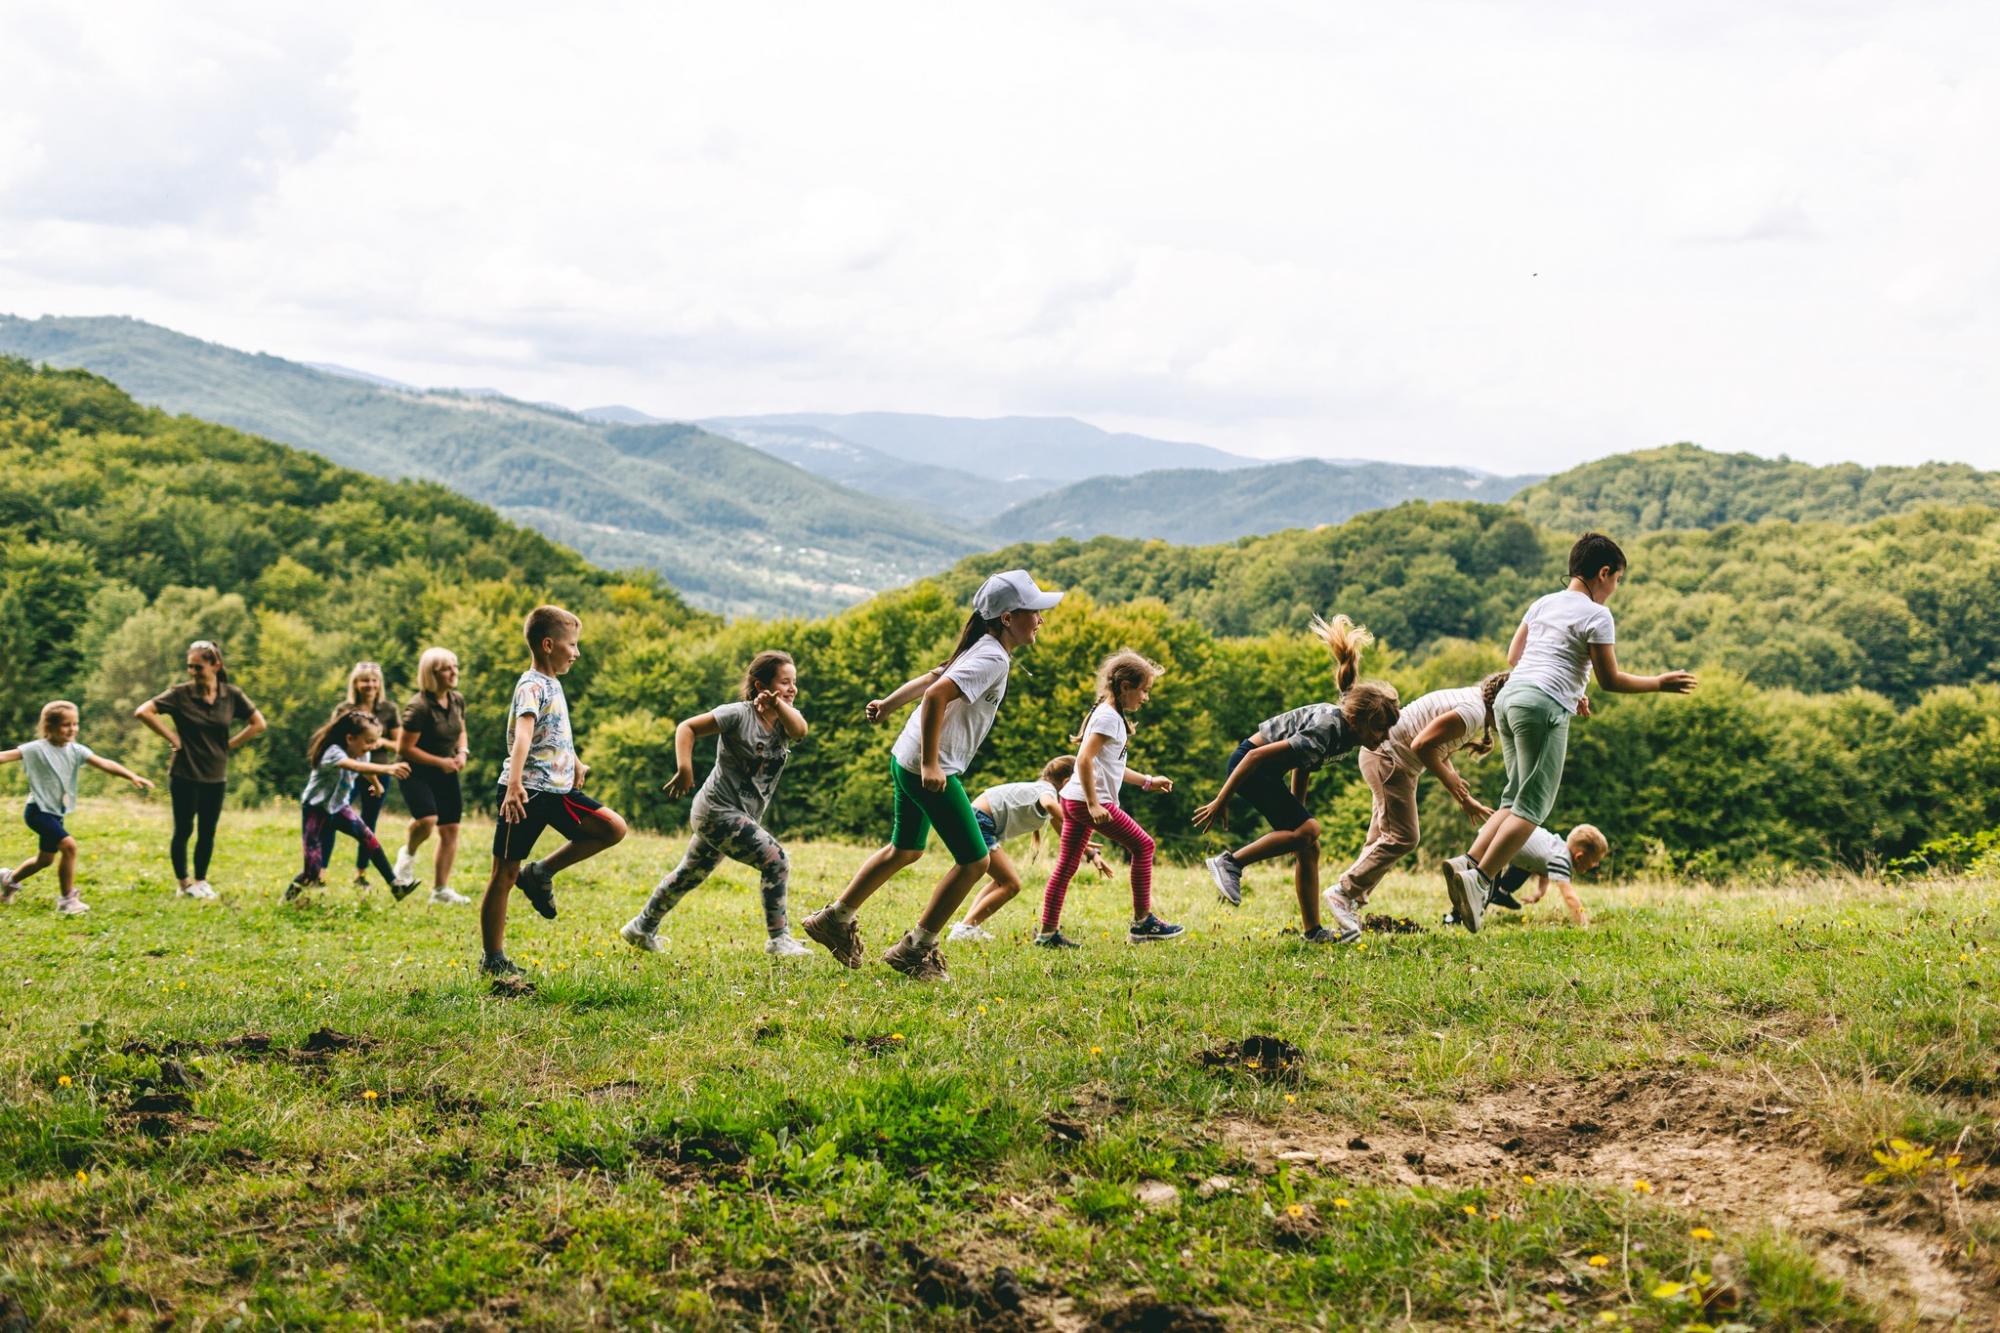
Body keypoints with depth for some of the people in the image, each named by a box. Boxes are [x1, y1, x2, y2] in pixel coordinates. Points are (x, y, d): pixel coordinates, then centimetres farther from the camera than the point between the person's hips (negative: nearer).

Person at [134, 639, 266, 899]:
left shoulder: (231, 695, -1)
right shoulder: (181, 694, -9)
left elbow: (258, 724, 8)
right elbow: (143, 712, -13)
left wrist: (230, 744, 1)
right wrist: (172, 738, -12)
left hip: (216, 776, 3)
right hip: (184, 775, -3)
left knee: (207, 832, 9)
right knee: (183, 830, 2)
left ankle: (200, 880, 22)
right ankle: (183, 883, 14)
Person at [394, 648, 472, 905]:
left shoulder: (457, 700, 2)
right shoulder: (419, 707, -21)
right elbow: (404, 748, -19)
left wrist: (462, 752, -2)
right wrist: (440, 762, -19)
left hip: (446, 774, 7)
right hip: (417, 773, -7)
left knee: (450, 830, 3)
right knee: (427, 820, -28)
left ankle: (441, 889, 11)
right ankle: (408, 853, 6)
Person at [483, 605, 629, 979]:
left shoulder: (553, 685, 13)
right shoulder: (532, 686, -15)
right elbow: (522, 733, -33)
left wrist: (575, 763, 46)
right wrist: (514, 784, -47)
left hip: (557, 790, 9)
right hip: (526, 793, -9)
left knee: (614, 828, -1)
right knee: (505, 873, -2)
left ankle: (541, 873, 8)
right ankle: (493, 959, 5)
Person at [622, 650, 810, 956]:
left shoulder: (785, 720, 3)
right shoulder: (739, 714, -14)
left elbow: (799, 729, -21)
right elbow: (687, 728, -13)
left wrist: (779, 706, -40)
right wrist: (684, 769, -25)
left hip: (743, 816, 8)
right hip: (718, 809, -8)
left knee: (690, 875, 19)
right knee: (775, 860, -18)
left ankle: (642, 929, 33)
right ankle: (778, 939, -13)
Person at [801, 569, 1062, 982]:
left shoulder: (982, 651, 12)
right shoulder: (993, 659, -18)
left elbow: (930, 678, 22)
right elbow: (936, 694, -29)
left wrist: (888, 704, 34)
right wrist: (930, 764, -28)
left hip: (907, 760, 10)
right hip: (926, 767, -10)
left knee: (906, 850, 26)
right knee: (975, 861, -5)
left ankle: (835, 918, 36)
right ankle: (915, 949, 3)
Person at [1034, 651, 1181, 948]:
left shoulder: (1110, 715, 20)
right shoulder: (1108, 716, -12)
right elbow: (1085, 759, -23)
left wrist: (1147, 781, 27)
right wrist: (1093, 804, -26)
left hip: (1074, 800, 10)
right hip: (1089, 800, -10)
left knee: (1067, 864, 8)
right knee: (1143, 845, 0)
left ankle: (1048, 932, 8)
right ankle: (1143, 922, 6)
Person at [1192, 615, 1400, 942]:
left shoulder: (1343, 732, -2)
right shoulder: (1323, 734, -30)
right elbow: (1258, 756, -28)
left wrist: (1296, 812, 21)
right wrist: (1221, 801, -23)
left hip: (1266, 771, 9)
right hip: (1247, 765, -9)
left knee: (1308, 847, 4)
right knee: (1307, 831, -19)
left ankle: (1313, 931, 7)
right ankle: (1230, 863, -10)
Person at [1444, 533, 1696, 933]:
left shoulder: (1542, 604, 19)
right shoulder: (1596, 616, -2)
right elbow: (1610, 679, -4)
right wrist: (1660, 684, 9)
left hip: (1509, 694, 8)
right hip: (1544, 707, -8)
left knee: (1516, 799, 14)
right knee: (1532, 806, -5)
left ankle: (1468, 863, -2)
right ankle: (1480, 879, -15)